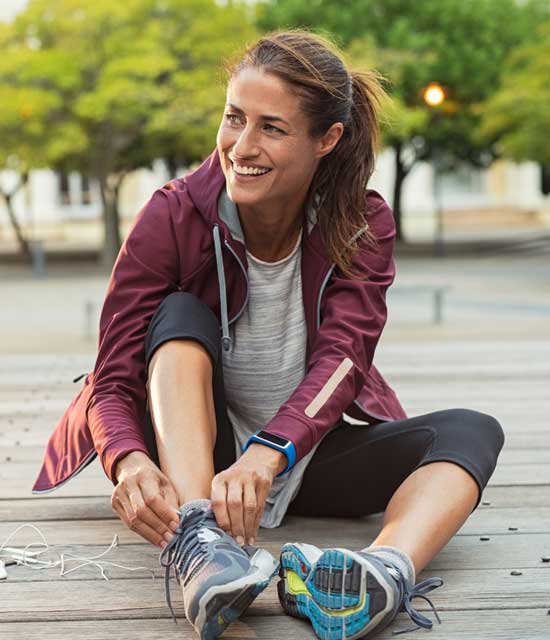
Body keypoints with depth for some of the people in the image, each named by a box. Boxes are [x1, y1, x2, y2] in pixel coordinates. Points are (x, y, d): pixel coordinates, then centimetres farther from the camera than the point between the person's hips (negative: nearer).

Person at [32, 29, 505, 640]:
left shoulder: (362, 224, -9)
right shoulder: (173, 217, -14)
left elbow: (341, 360, -24)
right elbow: (113, 381, -19)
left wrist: (267, 454, -45)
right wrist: (129, 462, -43)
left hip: (306, 457, 2)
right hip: (191, 456, -1)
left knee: (471, 431, -21)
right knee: (181, 315, -27)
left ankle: (389, 569, -54)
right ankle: (197, 544, -48)